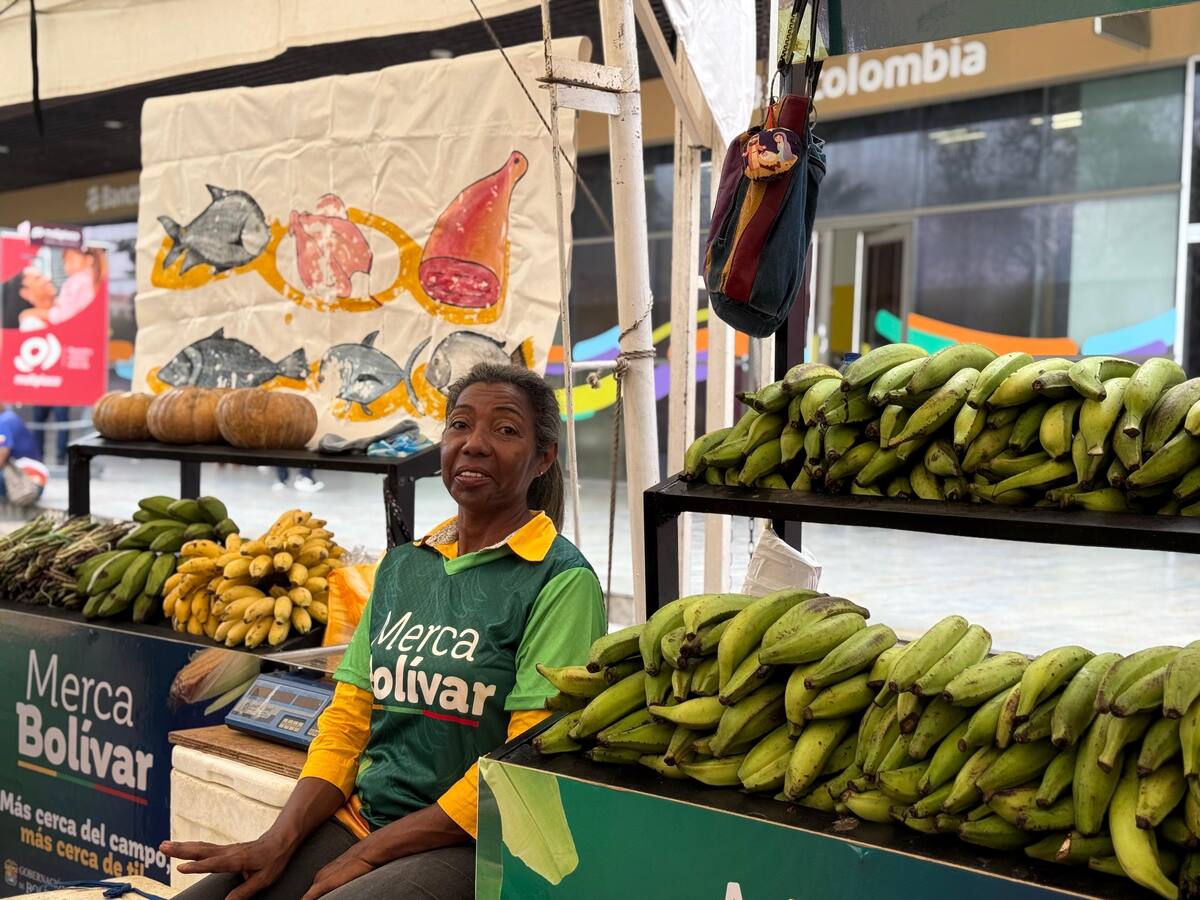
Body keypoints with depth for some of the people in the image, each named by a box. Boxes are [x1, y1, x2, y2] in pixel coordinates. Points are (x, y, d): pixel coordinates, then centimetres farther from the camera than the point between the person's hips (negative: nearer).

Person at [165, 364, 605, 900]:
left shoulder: (562, 581, -8)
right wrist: (278, 844, -5)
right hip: (356, 818, 5)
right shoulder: (402, 565, 11)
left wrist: (369, 855, -13)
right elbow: (347, 719, 10)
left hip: (469, 846, -5)